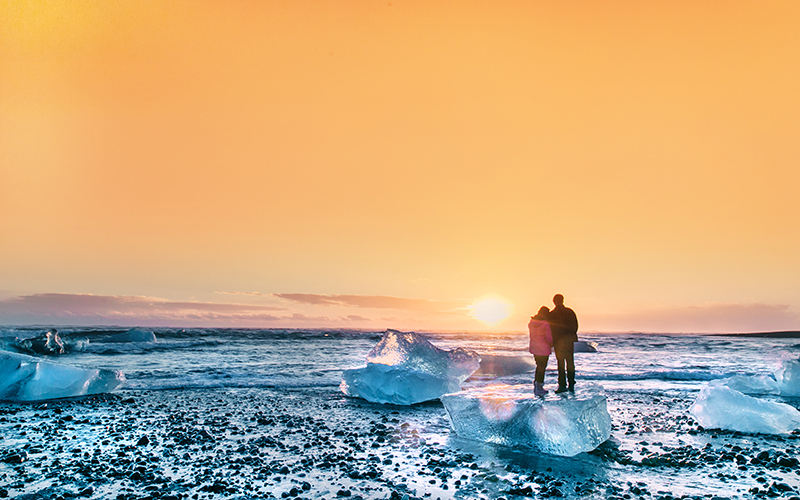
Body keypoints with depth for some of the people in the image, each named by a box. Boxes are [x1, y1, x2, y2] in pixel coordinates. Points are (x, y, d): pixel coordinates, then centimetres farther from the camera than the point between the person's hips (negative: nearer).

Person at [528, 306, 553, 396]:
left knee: (539, 366, 21)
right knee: (542, 367, 4)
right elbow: (549, 338, -14)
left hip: (533, 347, 6)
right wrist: (551, 345, 6)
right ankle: (539, 389, 8)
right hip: (544, 349, -6)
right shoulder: (545, 324, -20)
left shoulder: (531, 323, 0)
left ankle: (536, 385, 24)